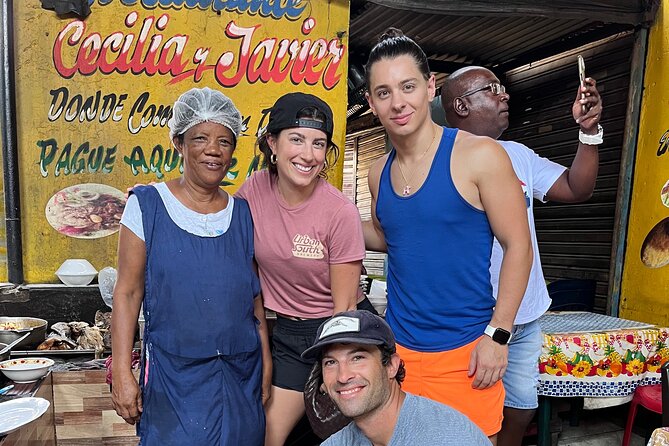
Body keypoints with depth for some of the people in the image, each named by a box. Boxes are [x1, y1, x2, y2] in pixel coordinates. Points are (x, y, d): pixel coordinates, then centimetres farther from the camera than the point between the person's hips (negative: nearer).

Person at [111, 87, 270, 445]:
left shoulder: (243, 214, 3)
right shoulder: (147, 205, -5)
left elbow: (256, 299, 7)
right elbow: (127, 293, -5)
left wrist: (266, 368, 8)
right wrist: (122, 373, -8)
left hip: (241, 375, 3)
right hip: (173, 376, -3)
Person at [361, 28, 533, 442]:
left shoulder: (479, 155, -12)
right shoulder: (379, 173, 4)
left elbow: (518, 246, -10)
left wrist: (497, 335, -13)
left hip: (465, 354, -4)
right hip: (397, 347, 5)